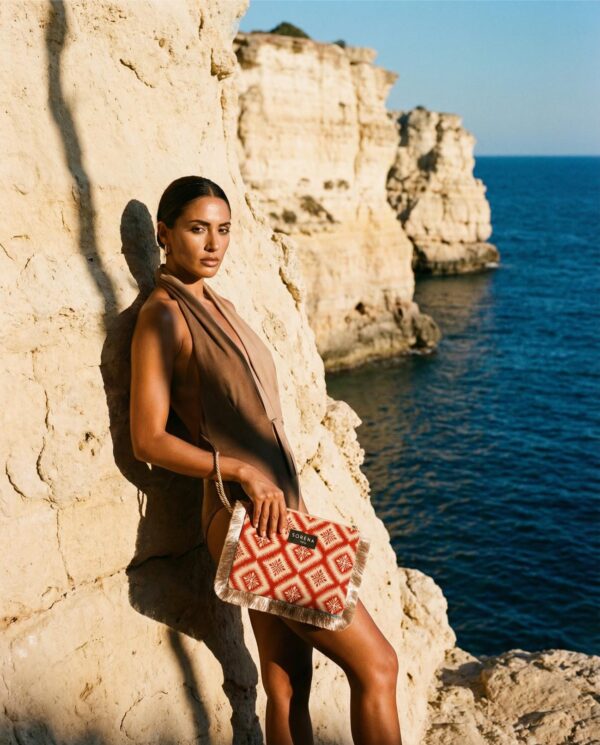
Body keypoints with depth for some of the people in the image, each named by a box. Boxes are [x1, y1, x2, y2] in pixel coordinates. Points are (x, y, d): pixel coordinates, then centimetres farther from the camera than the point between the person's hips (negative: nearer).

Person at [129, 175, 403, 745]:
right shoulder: (163, 315, -10)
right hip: (243, 517, -8)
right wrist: (244, 473, -21)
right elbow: (148, 440, -14)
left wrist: (285, 500, 16)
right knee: (376, 665, -2)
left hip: (275, 508, 8)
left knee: (289, 685, 14)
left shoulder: (219, 306, 15)